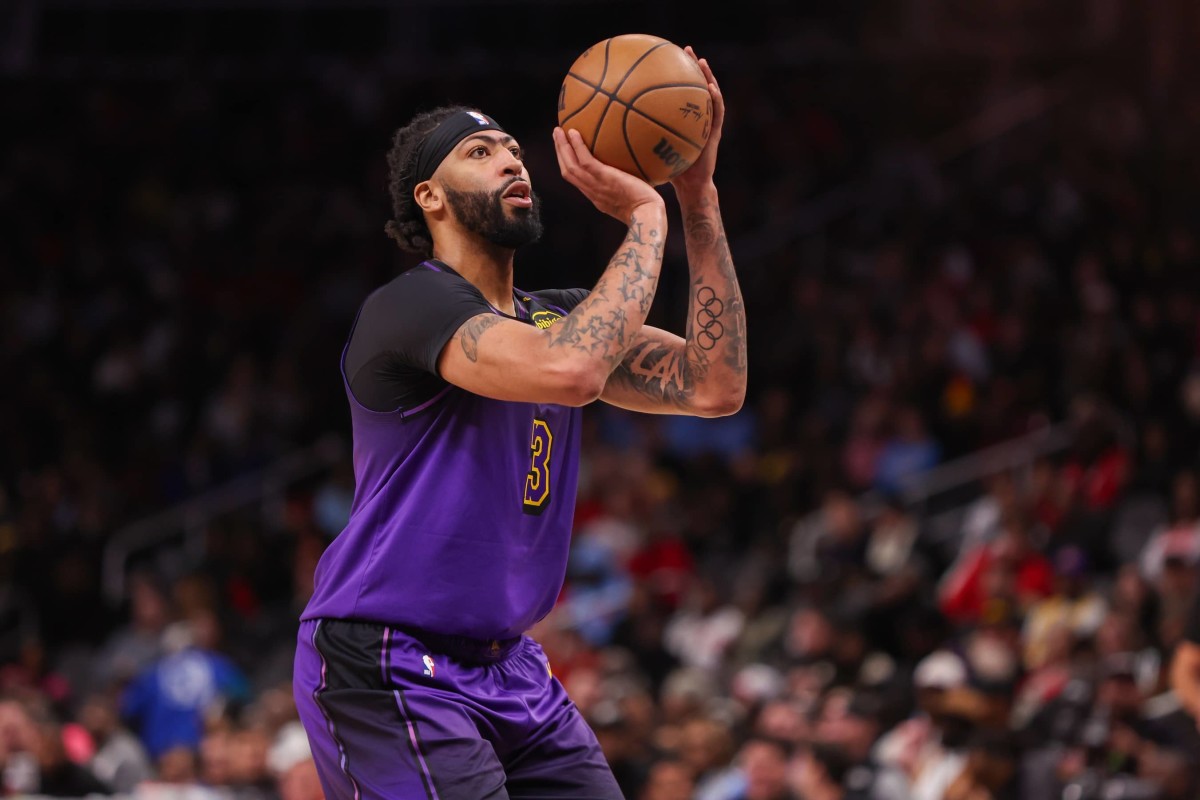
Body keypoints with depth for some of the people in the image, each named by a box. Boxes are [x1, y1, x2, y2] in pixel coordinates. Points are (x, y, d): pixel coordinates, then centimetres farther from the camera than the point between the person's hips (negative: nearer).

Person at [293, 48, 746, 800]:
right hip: (389, 672, -9)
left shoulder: (558, 317, 13)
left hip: (508, 667, 9)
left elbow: (714, 386, 0)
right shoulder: (410, 306, -14)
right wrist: (646, 217, -21)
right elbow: (570, 372, -31)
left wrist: (699, 196, -4)